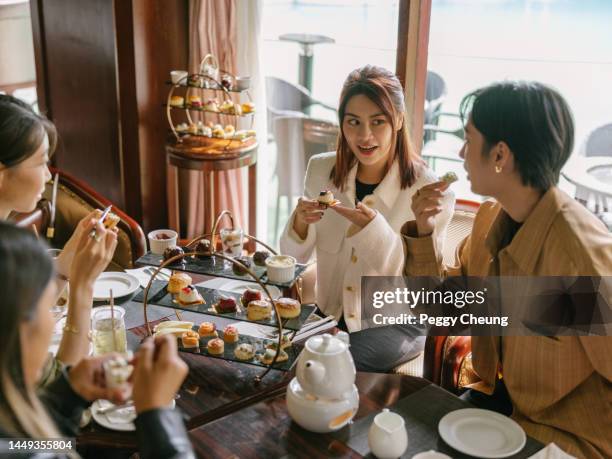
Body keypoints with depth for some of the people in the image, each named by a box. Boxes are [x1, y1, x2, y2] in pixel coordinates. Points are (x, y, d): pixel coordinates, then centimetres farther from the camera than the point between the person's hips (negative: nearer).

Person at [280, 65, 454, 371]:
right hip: (329, 314, 4)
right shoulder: (321, 170, -4)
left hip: (394, 323, -4)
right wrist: (300, 222, -22)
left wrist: (374, 229, -33)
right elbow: (294, 257, 1)